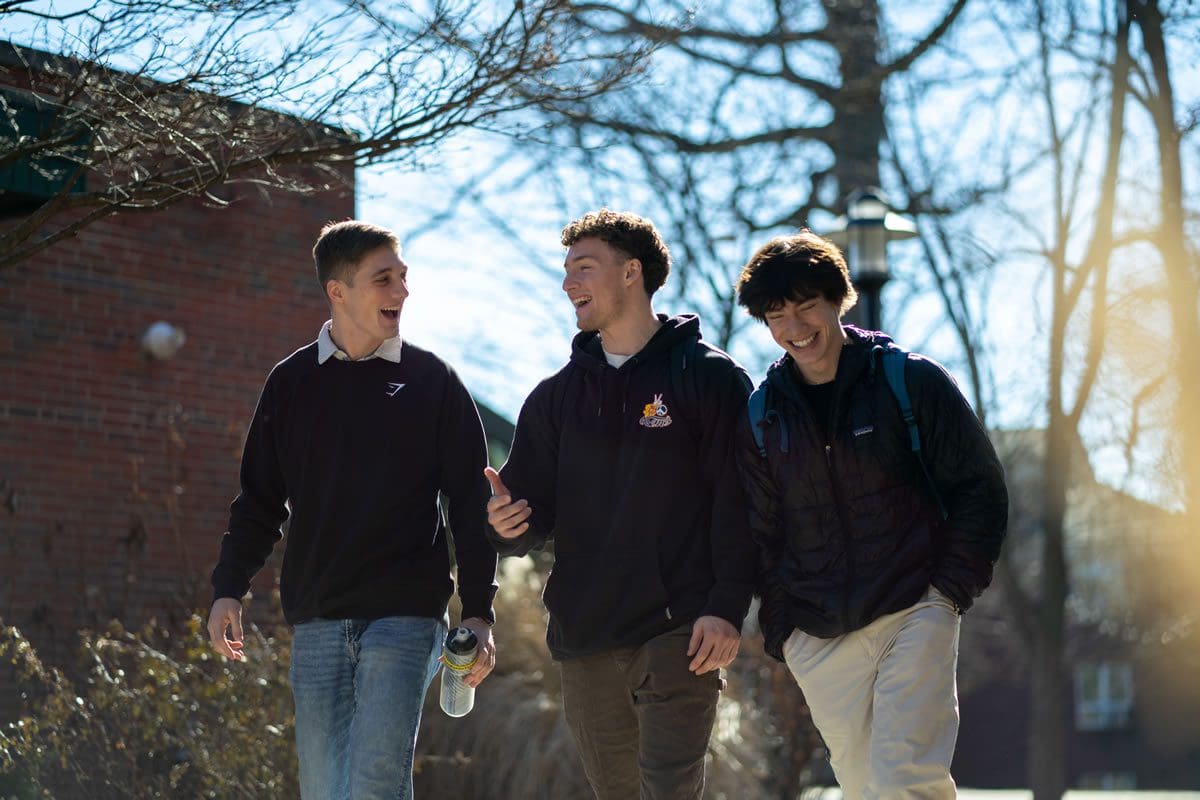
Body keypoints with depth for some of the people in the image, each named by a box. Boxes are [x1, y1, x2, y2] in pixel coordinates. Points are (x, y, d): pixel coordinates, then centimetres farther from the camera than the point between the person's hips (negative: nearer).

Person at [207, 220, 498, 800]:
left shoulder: (433, 382, 2)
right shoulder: (291, 382, 9)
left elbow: (470, 505, 2)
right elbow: (260, 499, 13)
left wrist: (478, 613, -4)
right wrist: (228, 589, 2)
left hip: (404, 619, -3)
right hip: (316, 622, 3)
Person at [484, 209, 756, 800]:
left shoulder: (710, 378, 0)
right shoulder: (556, 396, 14)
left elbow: (738, 503, -5)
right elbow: (533, 512, 13)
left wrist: (727, 607, -15)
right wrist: (507, 525, -11)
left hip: (679, 635, -5)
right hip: (584, 640, 5)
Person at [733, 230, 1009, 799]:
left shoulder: (911, 381, -1)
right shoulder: (761, 417, 8)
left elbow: (980, 489, 3)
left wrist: (951, 588, -5)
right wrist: (781, 630, 6)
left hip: (915, 617, -3)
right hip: (817, 639, 3)